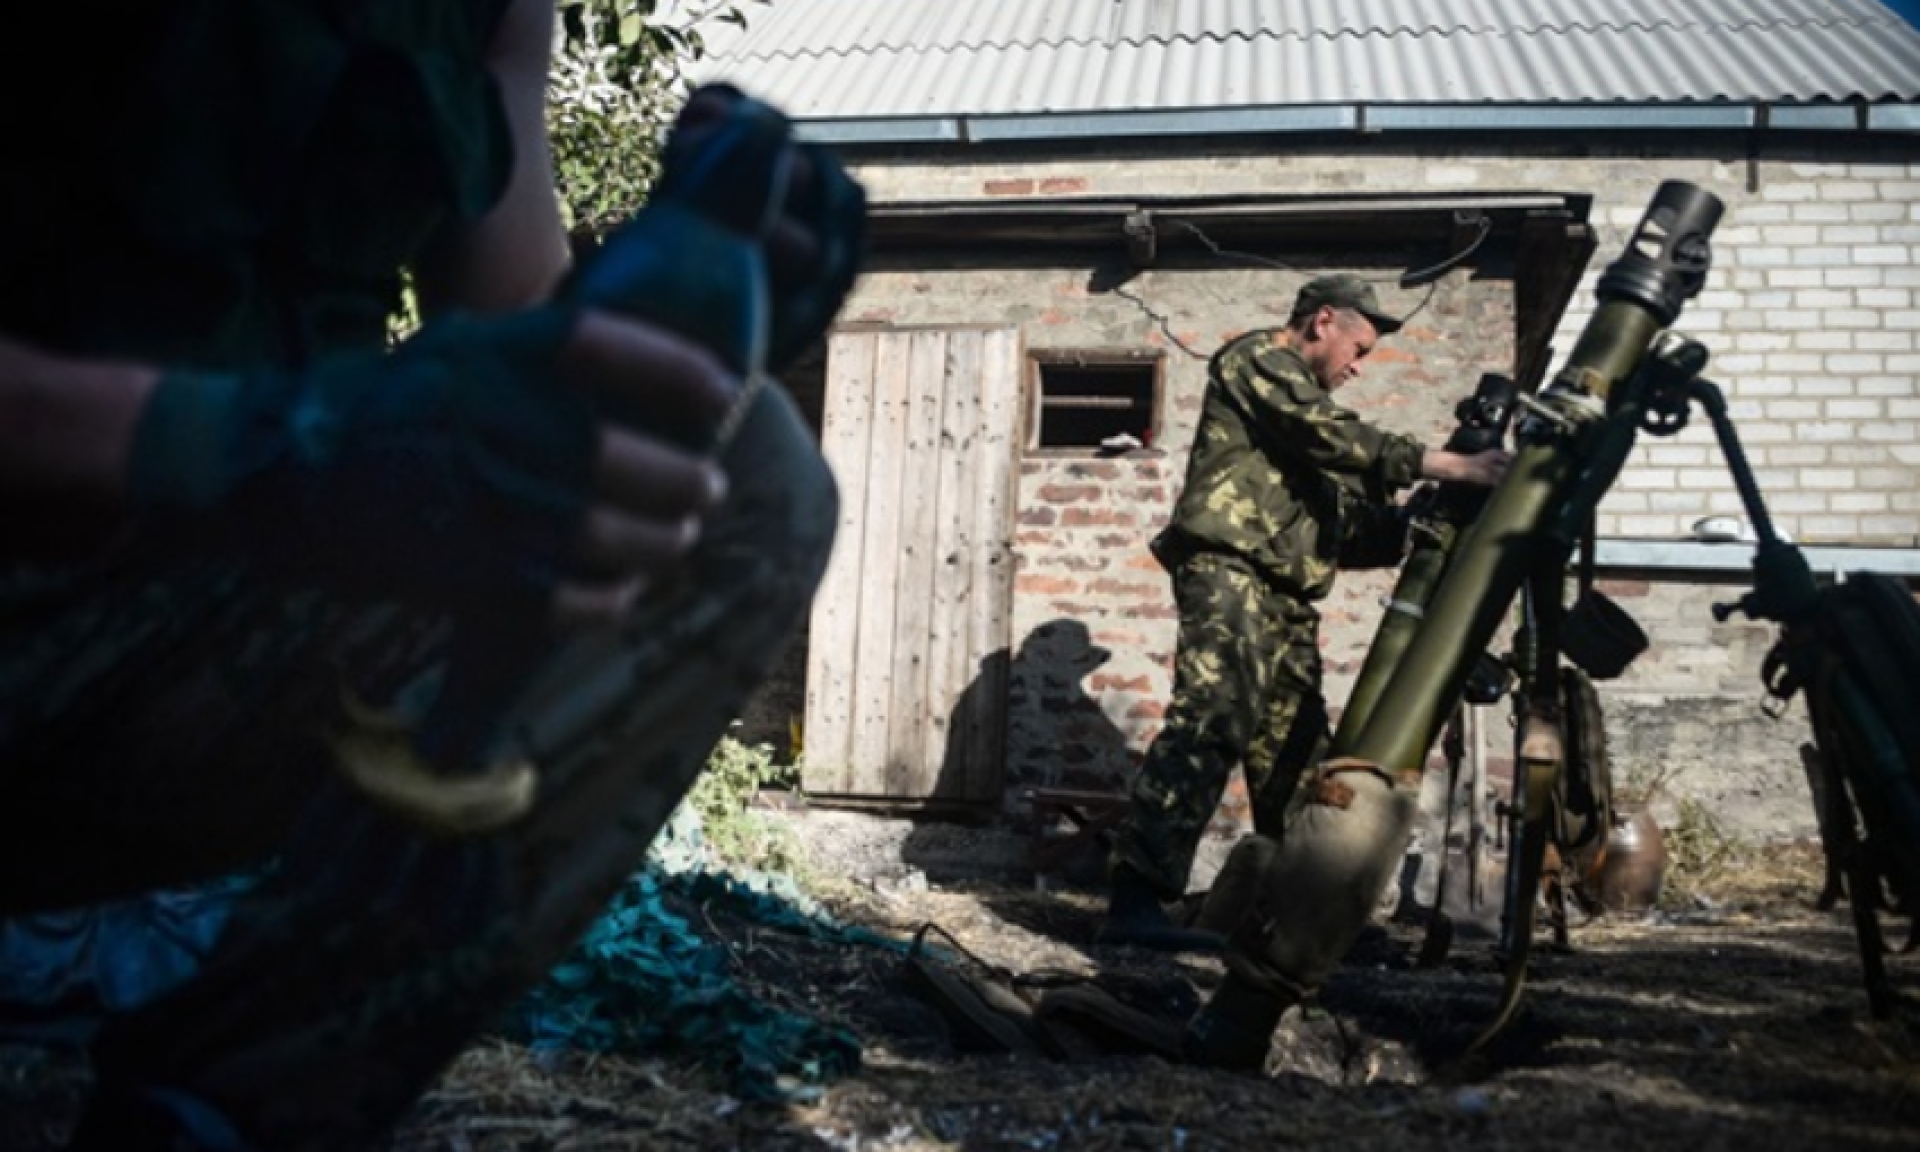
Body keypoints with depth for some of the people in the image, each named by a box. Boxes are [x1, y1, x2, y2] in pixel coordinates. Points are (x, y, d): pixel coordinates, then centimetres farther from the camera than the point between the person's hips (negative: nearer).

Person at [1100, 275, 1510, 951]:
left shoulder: (1304, 403, 32)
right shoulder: (1257, 360, 6)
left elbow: (1349, 533, 26)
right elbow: (1339, 439, -11)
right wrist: (1452, 466, -14)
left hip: (1284, 598, 10)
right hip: (1230, 570, -10)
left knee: (1296, 750, 9)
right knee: (1212, 721, -23)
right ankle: (1134, 900, -28)